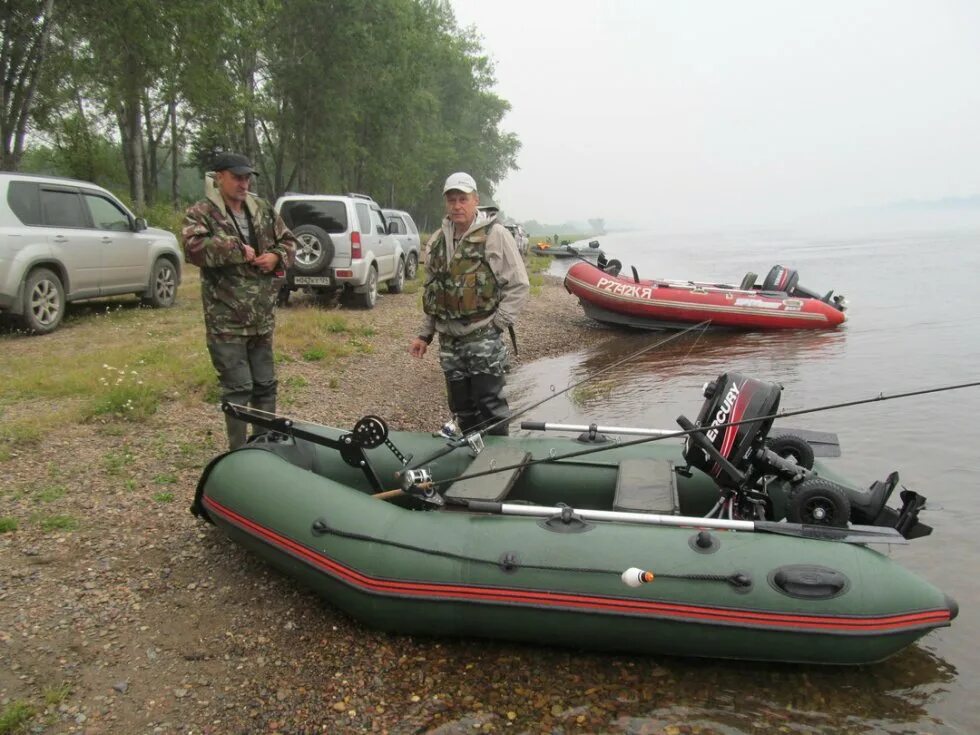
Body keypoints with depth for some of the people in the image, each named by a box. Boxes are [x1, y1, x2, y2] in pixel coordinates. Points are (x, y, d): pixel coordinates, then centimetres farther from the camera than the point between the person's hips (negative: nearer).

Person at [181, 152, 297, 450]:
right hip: (226, 320, -6)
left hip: (261, 317, 6)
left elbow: (288, 241, 19)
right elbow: (194, 247, -25)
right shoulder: (201, 213, -6)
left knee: (265, 384, 14)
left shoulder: (263, 209, 11)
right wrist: (238, 249, -21)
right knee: (238, 388, -2)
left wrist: (277, 256, -3)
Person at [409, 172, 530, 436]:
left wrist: (497, 324, -11)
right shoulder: (437, 241, 11)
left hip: (483, 338, -6)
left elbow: (519, 285, -6)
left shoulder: (495, 235, -6)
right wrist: (425, 334, 14)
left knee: (490, 406, -4)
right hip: (449, 340, 6)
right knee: (461, 407, 14)